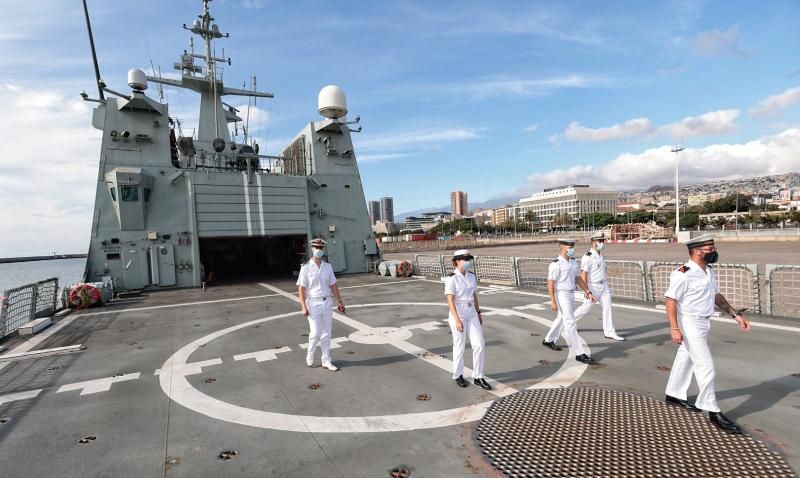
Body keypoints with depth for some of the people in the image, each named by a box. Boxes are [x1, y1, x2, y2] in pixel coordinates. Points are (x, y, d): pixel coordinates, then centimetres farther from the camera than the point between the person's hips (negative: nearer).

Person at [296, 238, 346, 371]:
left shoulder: (328, 267, 8)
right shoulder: (306, 268, -6)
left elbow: (333, 285, 12)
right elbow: (301, 288, -9)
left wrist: (339, 301, 9)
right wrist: (303, 307, -15)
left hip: (327, 303, 5)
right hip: (313, 303, -4)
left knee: (326, 334, 9)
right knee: (315, 333, -6)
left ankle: (326, 361, 20)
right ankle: (310, 355, 22)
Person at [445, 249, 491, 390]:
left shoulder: (471, 276, 4)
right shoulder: (451, 279, -17)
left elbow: (474, 295, 12)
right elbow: (450, 301, -19)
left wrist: (478, 313, 12)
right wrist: (457, 320, -23)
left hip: (471, 314, 6)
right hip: (457, 314, -6)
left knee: (479, 345, 2)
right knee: (459, 347, 6)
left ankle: (478, 377, 16)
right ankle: (458, 375, 27)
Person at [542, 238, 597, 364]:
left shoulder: (573, 262, 5)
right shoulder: (556, 264, -19)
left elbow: (578, 278, 13)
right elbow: (550, 283, -19)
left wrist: (588, 292, 7)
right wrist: (553, 301, -21)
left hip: (571, 294, 9)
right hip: (561, 295, -9)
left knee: (561, 319, 23)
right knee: (571, 323, -8)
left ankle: (548, 340, 42)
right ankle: (579, 353, -3)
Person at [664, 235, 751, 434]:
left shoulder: (710, 271, 7)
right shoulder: (683, 274, -22)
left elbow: (716, 295, 19)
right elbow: (671, 300, -22)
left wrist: (735, 314, 13)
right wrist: (674, 328, -26)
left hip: (703, 323, 9)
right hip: (689, 324, -9)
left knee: (685, 360, 19)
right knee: (705, 366, -5)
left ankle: (674, 395, 35)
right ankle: (713, 411, 7)